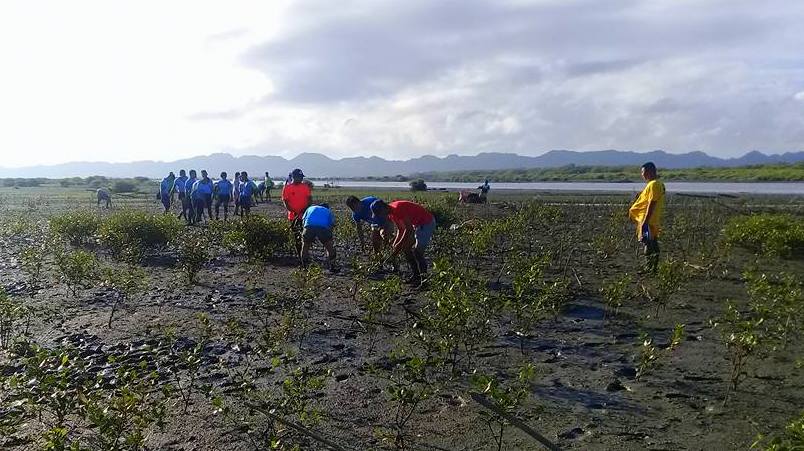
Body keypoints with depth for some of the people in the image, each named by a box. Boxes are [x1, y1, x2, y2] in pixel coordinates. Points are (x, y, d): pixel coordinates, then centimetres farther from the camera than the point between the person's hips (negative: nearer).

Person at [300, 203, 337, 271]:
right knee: (330, 248, 20)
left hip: (309, 228, 1)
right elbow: (332, 225, 24)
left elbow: (303, 220, 28)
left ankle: (304, 266, 29)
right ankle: (332, 266, 21)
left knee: (305, 247, 25)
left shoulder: (310, 208, 38)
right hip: (323, 228, -1)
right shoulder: (329, 212, 35)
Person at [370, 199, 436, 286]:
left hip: (427, 223, -10)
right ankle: (416, 275, 14)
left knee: (417, 251, -16)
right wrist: (395, 244, -2)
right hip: (417, 225, 10)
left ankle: (424, 278, -9)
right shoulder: (390, 214, 2)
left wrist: (400, 245, -20)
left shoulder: (398, 208, -28)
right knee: (406, 249, 8)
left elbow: (409, 228, -26)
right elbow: (400, 229, 10)